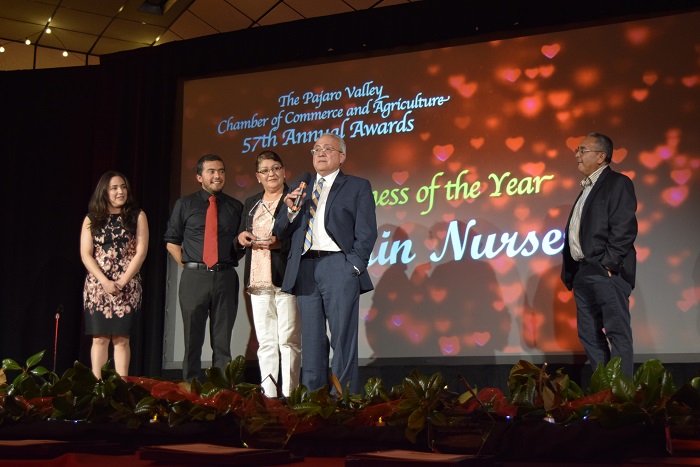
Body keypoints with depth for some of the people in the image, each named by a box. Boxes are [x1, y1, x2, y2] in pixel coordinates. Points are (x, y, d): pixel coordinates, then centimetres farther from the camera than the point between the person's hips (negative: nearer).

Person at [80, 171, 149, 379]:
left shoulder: (137, 216, 5)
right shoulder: (92, 219, 8)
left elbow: (140, 252, -2)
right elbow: (85, 255, 1)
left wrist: (122, 282, -12)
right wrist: (105, 281, -12)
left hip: (127, 288, -1)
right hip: (97, 286, 1)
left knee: (121, 338, -2)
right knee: (99, 338, -2)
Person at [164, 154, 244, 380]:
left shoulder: (235, 207, 11)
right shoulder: (185, 204, 9)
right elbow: (172, 241, 11)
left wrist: (230, 261, 0)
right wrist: (187, 266, 2)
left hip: (225, 277, 1)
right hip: (194, 277, -1)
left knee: (222, 342, 2)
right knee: (192, 340, 3)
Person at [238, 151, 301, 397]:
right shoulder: (251, 203, 20)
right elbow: (241, 233, 26)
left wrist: (280, 243, -19)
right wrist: (241, 236, 3)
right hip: (259, 281, 5)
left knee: (288, 339, -6)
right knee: (265, 341, 5)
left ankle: (288, 395, -3)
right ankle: (268, 395, 7)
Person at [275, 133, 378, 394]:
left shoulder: (358, 187, 10)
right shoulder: (299, 189, 21)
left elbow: (366, 233, 2)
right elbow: (281, 233, 16)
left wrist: (354, 266, -9)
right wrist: (291, 210, -3)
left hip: (338, 267, -4)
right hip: (305, 270, 4)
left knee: (342, 338, -6)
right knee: (311, 339, 5)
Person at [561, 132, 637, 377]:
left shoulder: (617, 183, -4)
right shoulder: (587, 188, 23)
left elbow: (625, 228, -15)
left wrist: (608, 264, -19)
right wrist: (569, 271, 14)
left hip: (607, 272, -9)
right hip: (582, 272, 9)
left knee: (617, 332, -8)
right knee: (589, 334, 10)